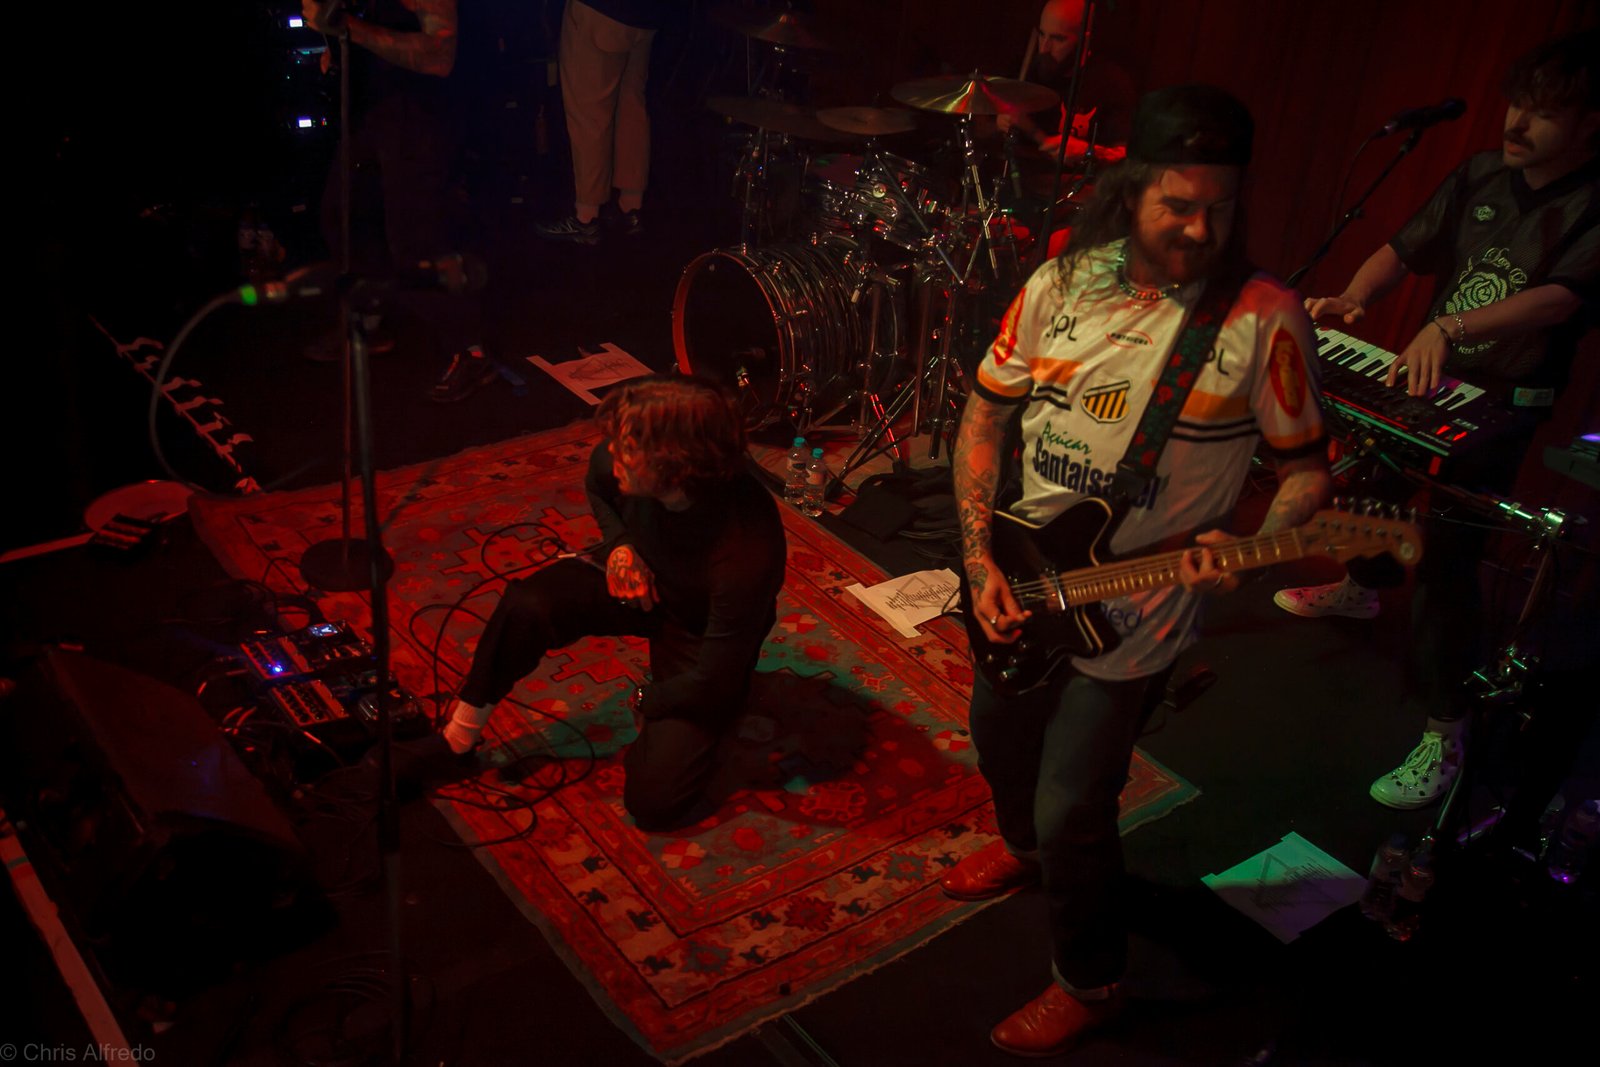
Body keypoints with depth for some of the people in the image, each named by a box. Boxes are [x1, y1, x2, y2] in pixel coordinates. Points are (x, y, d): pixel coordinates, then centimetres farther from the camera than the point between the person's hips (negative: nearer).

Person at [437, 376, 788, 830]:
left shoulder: (747, 551, -40)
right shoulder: (615, 462, -24)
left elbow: (711, 685, -29)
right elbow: (597, 487, 7)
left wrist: (646, 702, -11)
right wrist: (618, 544, -11)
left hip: (701, 637, -4)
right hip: (644, 587, 5)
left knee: (656, 800, -15)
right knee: (526, 603, -25)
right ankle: (458, 734, -4)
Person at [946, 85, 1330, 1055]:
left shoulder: (1264, 316, -16)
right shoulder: (1062, 284, -6)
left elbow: (1308, 465, -9)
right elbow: (986, 412, 1)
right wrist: (982, 559, -7)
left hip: (1135, 611, -5)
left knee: (1074, 811, 0)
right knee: (1002, 734, 26)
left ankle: (1091, 984, 28)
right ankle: (1024, 847, 60)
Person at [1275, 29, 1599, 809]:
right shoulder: (1482, 175, 2)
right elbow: (1404, 248, -1)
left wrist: (1449, 326, -46)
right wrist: (1352, 297, -21)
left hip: (1501, 402, -6)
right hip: (1426, 376, 6)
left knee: (1445, 556, -13)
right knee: (1376, 486, 23)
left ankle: (1446, 734, -3)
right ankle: (1361, 588, 56)